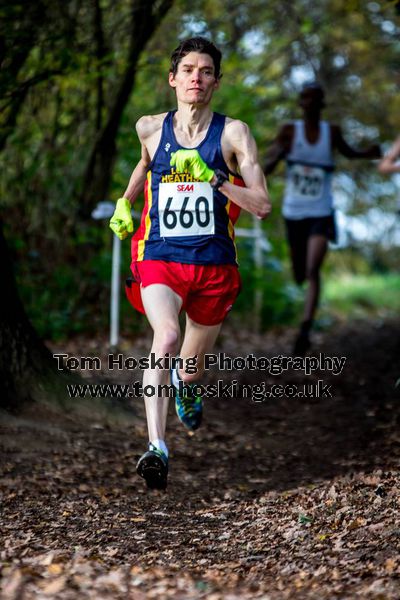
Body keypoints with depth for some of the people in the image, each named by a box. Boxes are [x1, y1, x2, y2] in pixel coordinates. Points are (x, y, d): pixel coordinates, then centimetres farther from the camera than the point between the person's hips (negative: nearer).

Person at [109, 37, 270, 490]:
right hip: (159, 257, 0)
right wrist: (124, 203, 25)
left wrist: (212, 177, -21)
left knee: (191, 364, 17)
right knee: (166, 338, -30)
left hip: (214, 263, 0)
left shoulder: (234, 133, -4)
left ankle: (184, 384, 56)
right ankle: (156, 447, -34)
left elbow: (262, 206, -11)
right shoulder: (150, 128, 4)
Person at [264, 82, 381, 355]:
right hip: (294, 212, 1)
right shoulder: (290, 131, -5)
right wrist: (275, 157, -34)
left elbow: (348, 152, 20)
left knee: (313, 271, -20)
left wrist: (370, 153, 0)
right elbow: (266, 168, -11)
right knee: (300, 276, 15)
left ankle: (305, 330, -26)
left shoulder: (332, 132, -1)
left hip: (321, 213, -1)